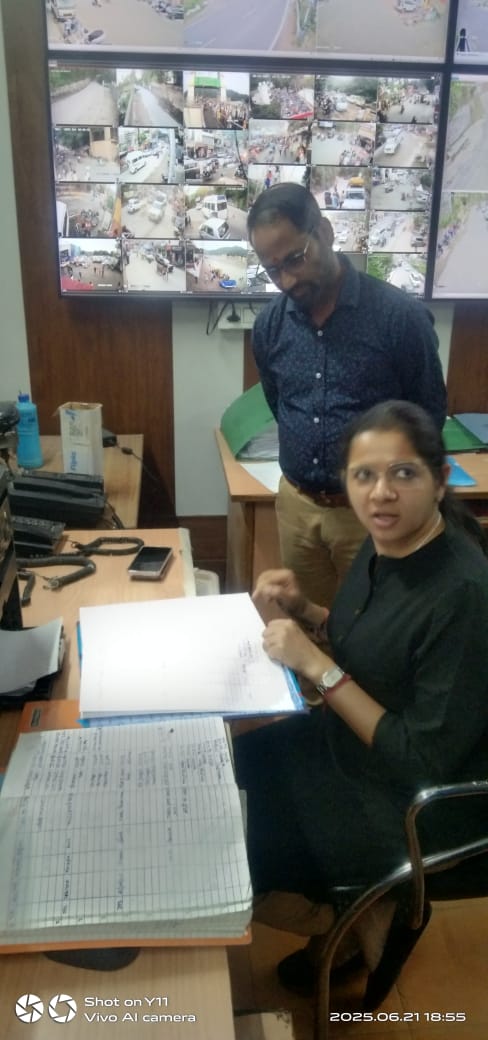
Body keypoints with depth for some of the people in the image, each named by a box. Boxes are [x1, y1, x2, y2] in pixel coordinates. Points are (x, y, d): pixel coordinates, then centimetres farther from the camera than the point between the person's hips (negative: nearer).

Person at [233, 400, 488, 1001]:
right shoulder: (385, 545, -7)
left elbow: (424, 760, -26)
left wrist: (317, 666, -27)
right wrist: (304, 611, -6)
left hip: (413, 804, -8)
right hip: (347, 743, 8)